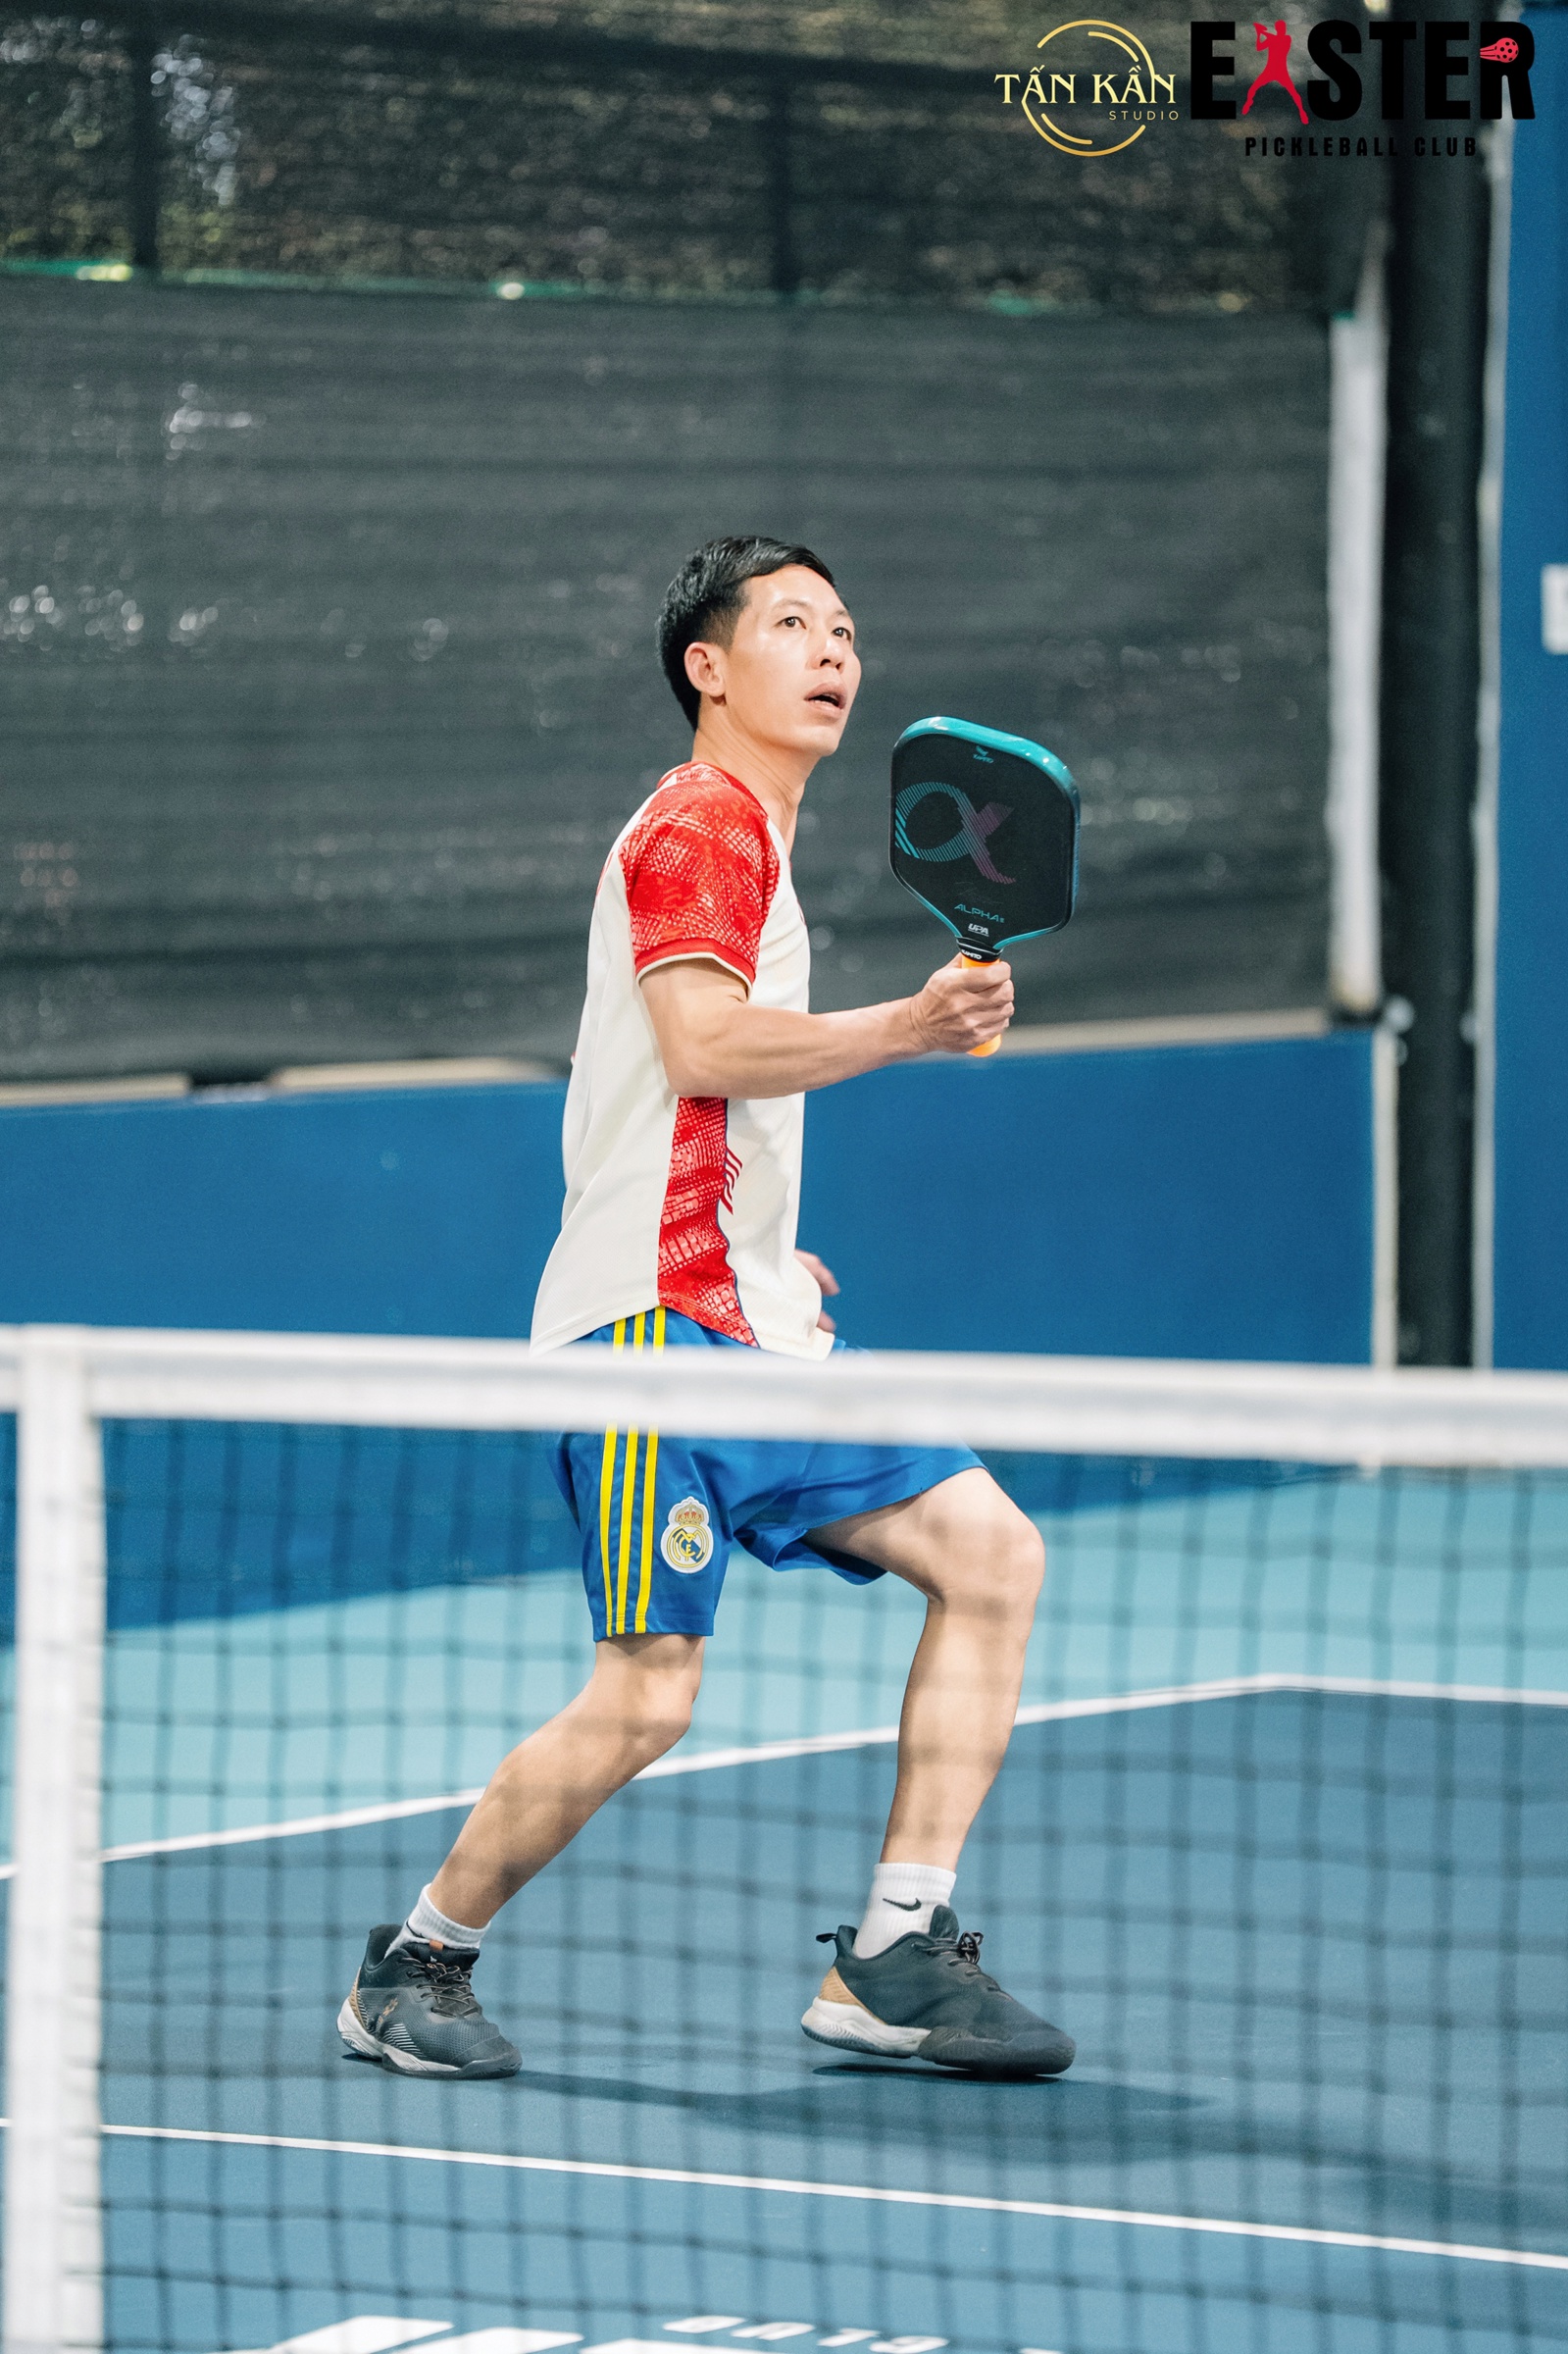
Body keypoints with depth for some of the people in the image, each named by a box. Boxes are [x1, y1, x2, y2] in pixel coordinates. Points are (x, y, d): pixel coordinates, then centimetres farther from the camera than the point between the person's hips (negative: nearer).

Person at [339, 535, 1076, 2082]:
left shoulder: (755, 846, 24)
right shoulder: (696, 825, -6)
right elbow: (702, 1044, -22)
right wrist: (907, 1028, -26)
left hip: (749, 1321, 10)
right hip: (656, 1317, -10)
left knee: (990, 1552, 0)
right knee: (647, 1694, -14)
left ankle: (892, 1958, -1)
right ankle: (413, 1967, 5)